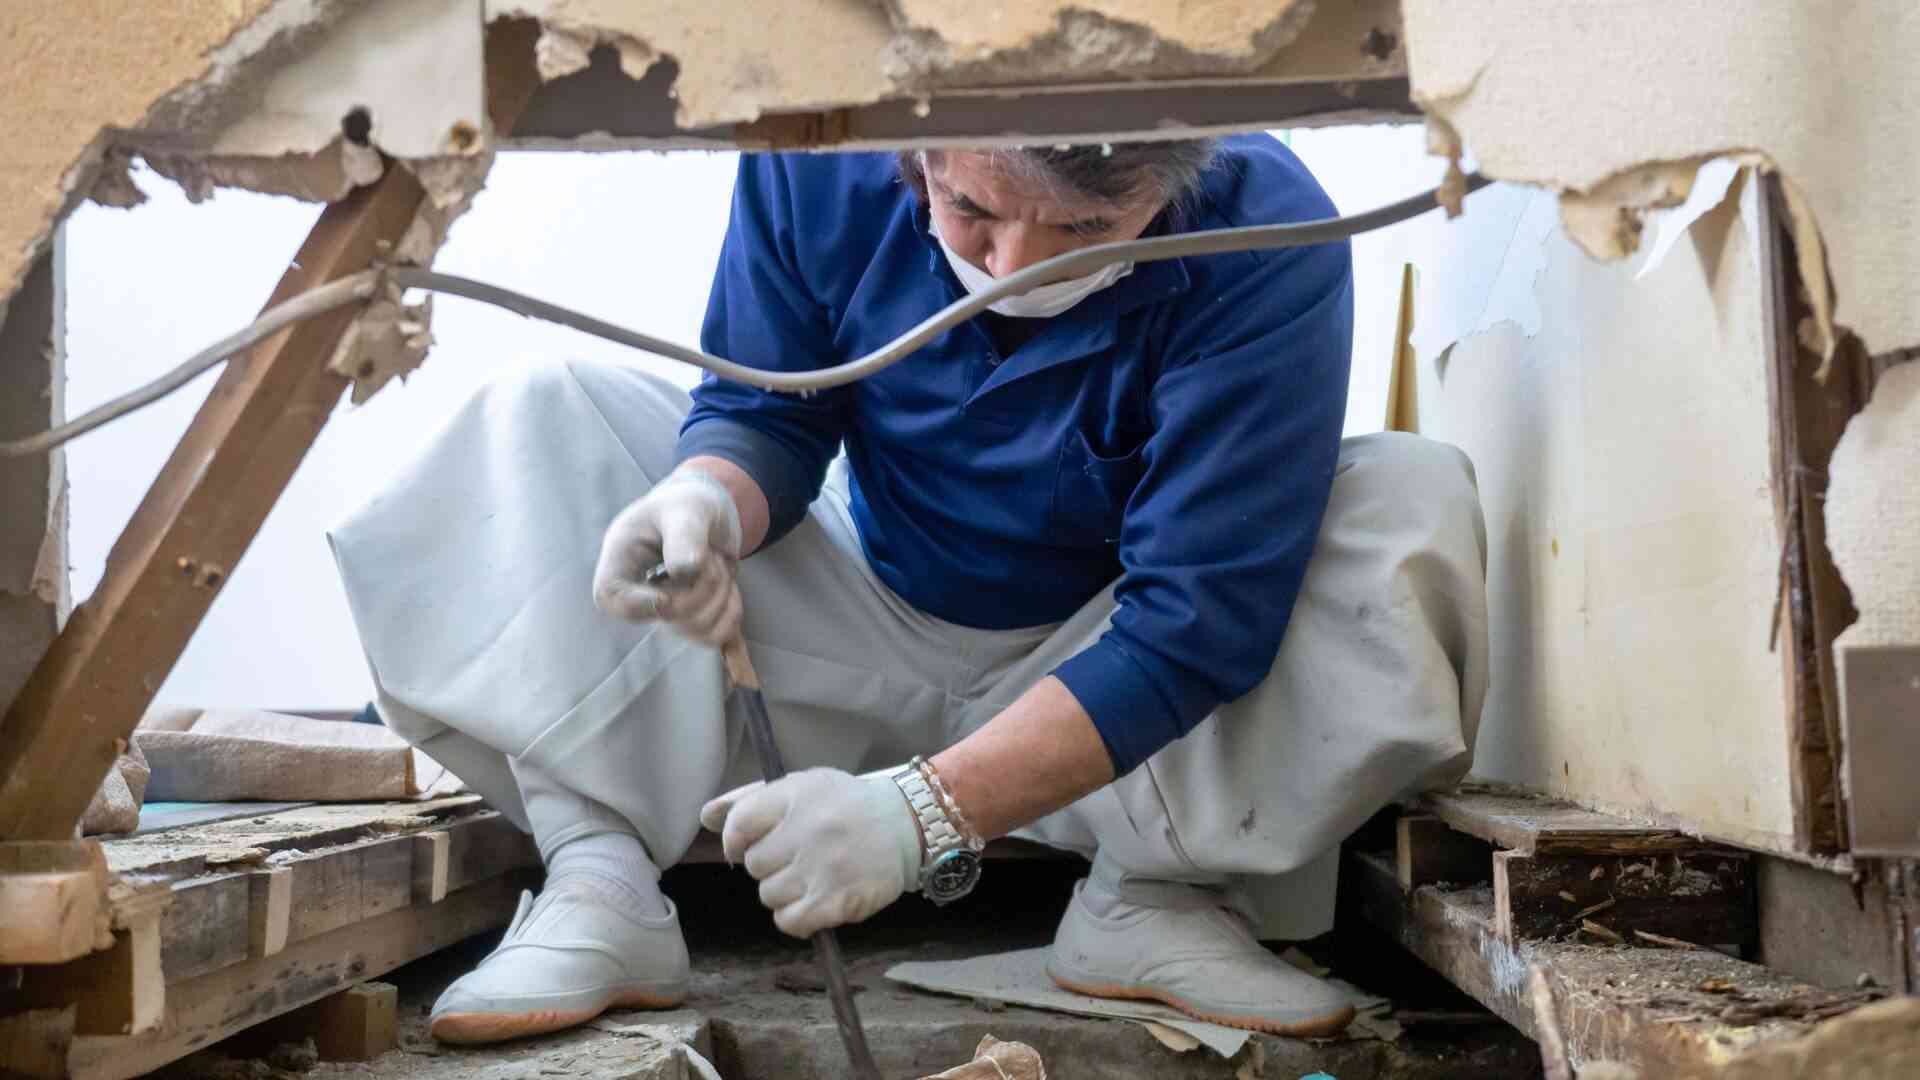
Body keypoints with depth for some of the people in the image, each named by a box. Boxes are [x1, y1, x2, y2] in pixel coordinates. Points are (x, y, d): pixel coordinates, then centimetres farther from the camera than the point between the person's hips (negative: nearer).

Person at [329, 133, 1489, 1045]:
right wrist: (704, 500, -34)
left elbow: (1197, 618, -31)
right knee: (546, 421, -11)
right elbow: (764, 415, -7)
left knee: (1419, 506, -27)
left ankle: (1158, 900, -17)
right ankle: (601, 890, -23)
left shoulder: (1267, 241, -28)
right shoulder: (819, 164, -18)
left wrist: (924, 811, -40)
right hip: (871, 648, 3)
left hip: (1122, 699, -2)